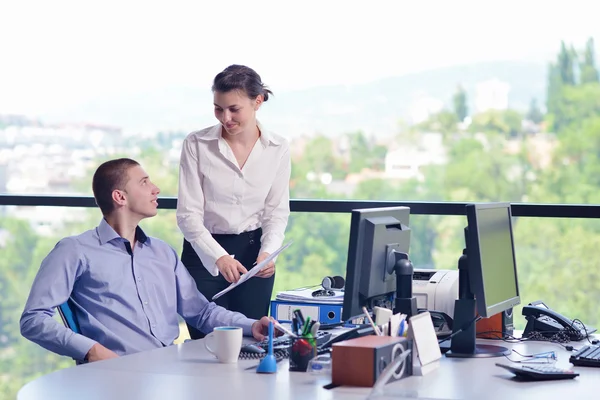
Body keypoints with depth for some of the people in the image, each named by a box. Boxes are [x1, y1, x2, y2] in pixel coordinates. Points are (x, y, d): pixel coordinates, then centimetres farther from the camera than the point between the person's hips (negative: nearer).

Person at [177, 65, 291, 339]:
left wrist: (267, 252, -18)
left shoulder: (278, 149, -3)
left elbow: (277, 211, 1)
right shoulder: (196, 144, -9)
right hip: (204, 254, -2)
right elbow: (188, 214, -12)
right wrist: (218, 256, -25)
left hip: (254, 251, 2)